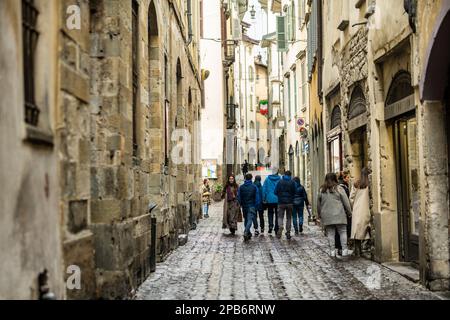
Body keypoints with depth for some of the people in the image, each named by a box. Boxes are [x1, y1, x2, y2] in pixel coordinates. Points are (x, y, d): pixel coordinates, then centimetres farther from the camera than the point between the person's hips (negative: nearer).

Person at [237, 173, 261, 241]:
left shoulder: (241, 187, 1)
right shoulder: (254, 187, -5)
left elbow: (238, 197, 3)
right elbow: (257, 198, -6)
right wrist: (256, 206, 4)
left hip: (244, 206, 3)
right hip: (251, 206, -3)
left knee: (246, 220, 17)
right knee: (250, 220, -8)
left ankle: (248, 233, 24)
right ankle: (246, 233, -27)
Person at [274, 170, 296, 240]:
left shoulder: (280, 182, -2)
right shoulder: (292, 183, -2)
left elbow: (275, 192, -2)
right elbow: (294, 192, 0)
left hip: (281, 202, -1)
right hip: (290, 203, 1)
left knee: (280, 217, 3)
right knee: (289, 218, 10)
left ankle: (280, 228, -24)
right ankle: (288, 233, 8)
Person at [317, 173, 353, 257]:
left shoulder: (321, 190, 5)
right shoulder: (339, 189, -3)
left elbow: (318, 204, 11)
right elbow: (346, 202, -1)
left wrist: (319, 214, 22)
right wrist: (349, 212, 10)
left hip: (326, 216, 3)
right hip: (339, 215, -2)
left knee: (330, 233, 6)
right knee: (343, 232, 5)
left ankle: (332, 251, 7)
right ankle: (344, 250, 4)